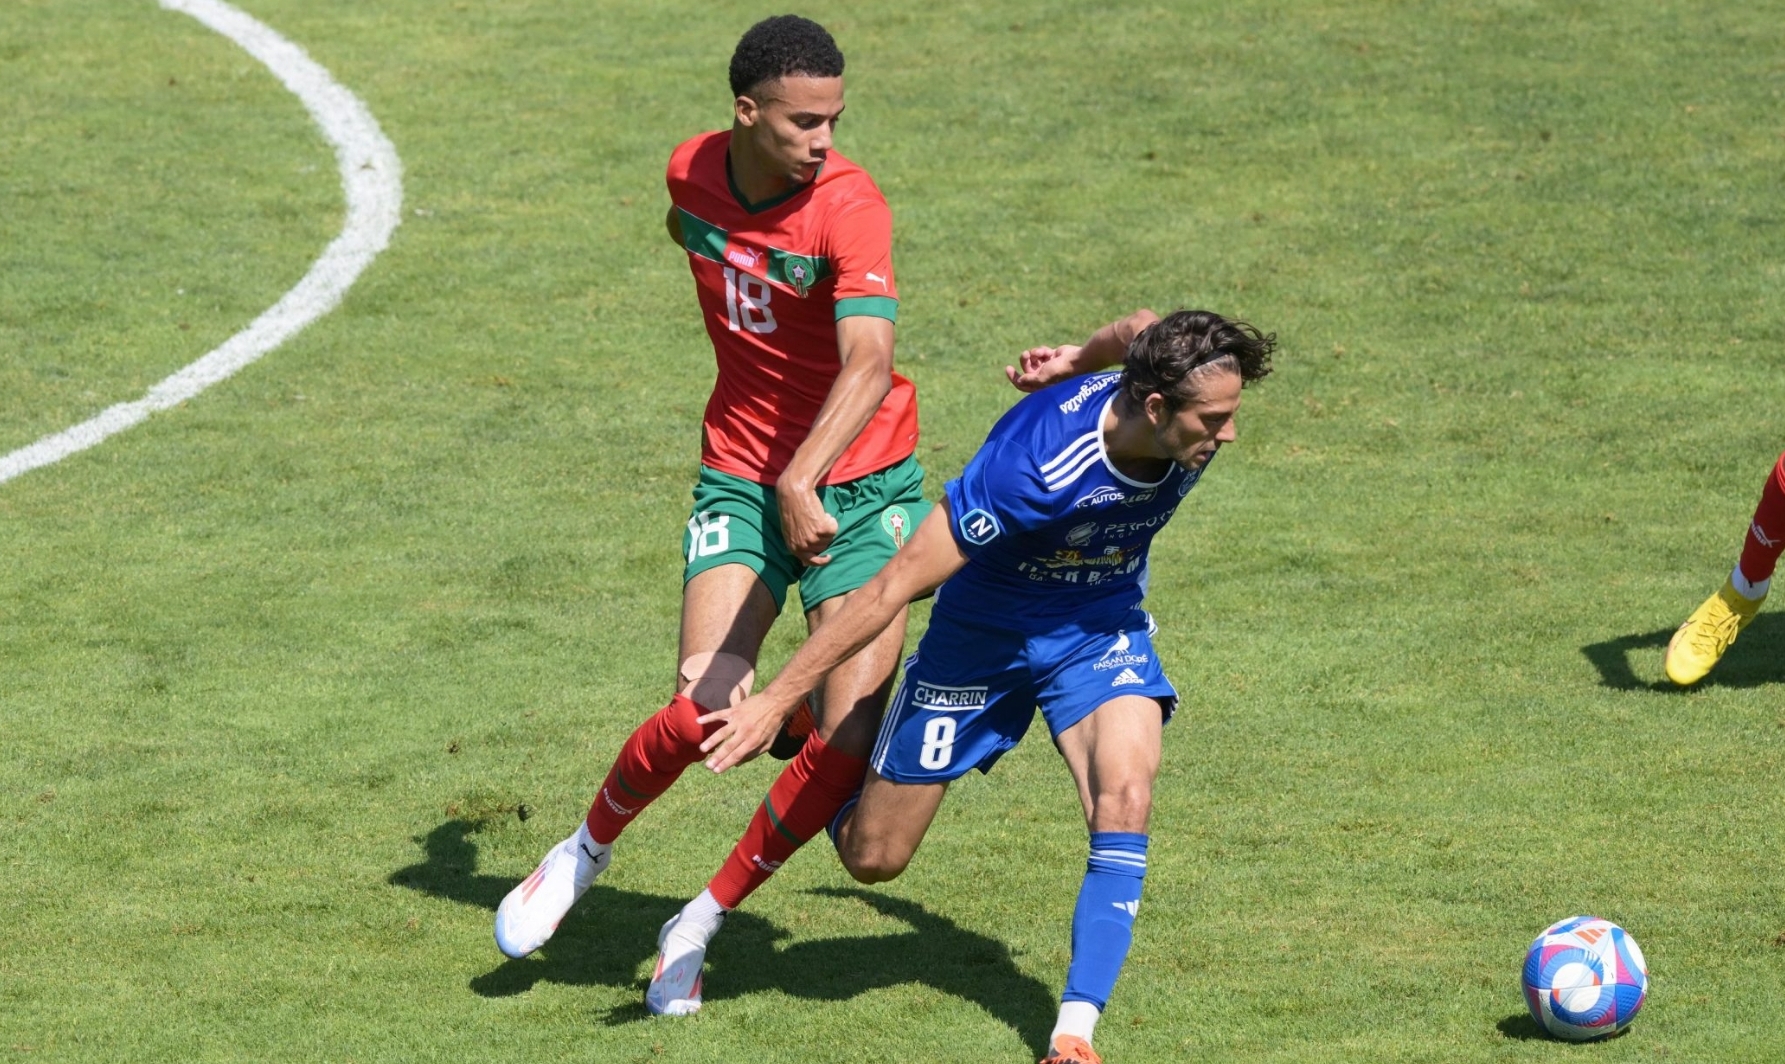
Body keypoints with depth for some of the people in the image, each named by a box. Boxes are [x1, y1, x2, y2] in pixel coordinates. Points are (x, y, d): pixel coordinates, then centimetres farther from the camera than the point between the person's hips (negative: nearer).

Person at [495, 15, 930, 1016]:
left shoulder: (849, 204, -20)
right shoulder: (692, 175, -5)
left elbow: (869, 363, -34)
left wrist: (804, 479, -49)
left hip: (859, 482, -2)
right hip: (742, 478, 2)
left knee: (852, 739, -12)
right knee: (704, 715, -15)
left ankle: (703, 922, 10)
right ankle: (587, 850, 16)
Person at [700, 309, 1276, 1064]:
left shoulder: (1189, 427, -22)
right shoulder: (1031, 463, -38)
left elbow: (1135, 334, 4)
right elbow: (893, 587, -32)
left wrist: (1083, 359, 21)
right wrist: (775, 702, -30)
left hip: (1101, 629, 3)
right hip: (981, 633, -3)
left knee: (1123, 801, -25)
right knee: (871, 859, 8)